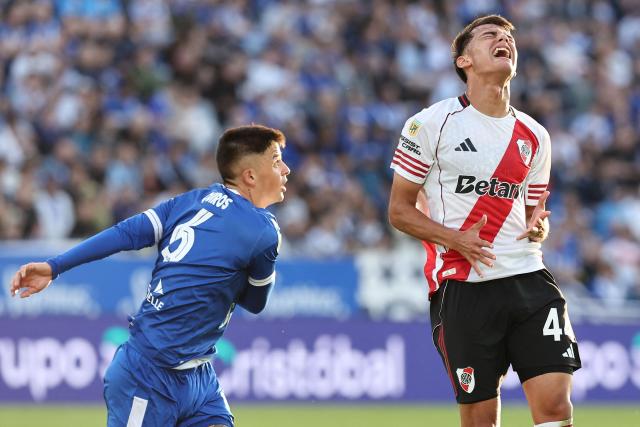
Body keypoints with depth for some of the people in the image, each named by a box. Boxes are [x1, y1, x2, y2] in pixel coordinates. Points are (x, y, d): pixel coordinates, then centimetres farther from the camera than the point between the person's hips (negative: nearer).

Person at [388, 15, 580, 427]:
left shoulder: (535, 137, 13)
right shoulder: (432, 123, 0)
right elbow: (400, 210, 2)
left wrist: (538, 228, -1)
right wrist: (455, 239, -15)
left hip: (528, 279, 3)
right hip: (460, 285, -3)